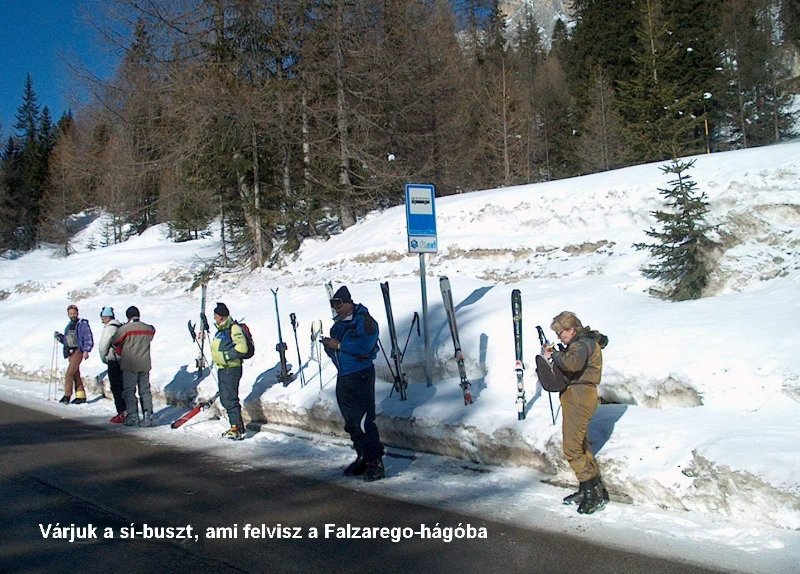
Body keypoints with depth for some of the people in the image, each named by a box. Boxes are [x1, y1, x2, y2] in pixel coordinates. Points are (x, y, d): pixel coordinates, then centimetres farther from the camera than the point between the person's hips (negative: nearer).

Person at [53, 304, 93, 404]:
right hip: (70, 353, 8)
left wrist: (86, 350, -17)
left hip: (78, 351, -8)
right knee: (76, 374, 10)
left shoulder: (82, 324, -4)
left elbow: (88, 338, -9)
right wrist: (59, 337, 6)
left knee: (69, 373, -15)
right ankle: (81, 396, 15)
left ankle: (67, 396, -12)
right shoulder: (68, 326, 18)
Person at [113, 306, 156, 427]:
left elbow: (115, 343, -1)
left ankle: (133, 417, 1)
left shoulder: (125, 328, -9)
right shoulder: (149, 329, 3)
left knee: (129, 391, 4)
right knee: (145, 391, 10)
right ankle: (148, 417, 5)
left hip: (129, 365, -4)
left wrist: (121, 353, 16)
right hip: (145, 365, 4)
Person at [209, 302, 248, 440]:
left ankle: (238, 429, -5)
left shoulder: (234, 328, -15)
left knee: (230, 399, -10)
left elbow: (242, 348, -24)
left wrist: (226, 356, -18)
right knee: (225, 399, 14)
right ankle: (235, 427, 22)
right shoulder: (221, 329, 16)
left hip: (231, 369, -10)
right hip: (222, 368, 10)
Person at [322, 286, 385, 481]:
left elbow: (364, 346, -25)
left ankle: (376, 463, -7)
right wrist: (329, 345, -4)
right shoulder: (339, 323, 15)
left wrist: (339, 345, -20)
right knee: (351, 422, 14)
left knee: (363, 421, -12)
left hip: (360, 376, -9)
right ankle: (363, 458, 24)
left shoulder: (364, 320, -11)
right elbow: (334, 351, 19)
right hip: (344, 377, 9)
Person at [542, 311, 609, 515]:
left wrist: (554, 354, -17)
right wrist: (552, 355, 3)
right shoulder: (580, 343, 18)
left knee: (572, 448, -11)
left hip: (579, 398, -11)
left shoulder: (583, 344, -15)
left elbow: (572, 363, -35)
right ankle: (588, 489, 24)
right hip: (575, 397, 11)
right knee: (581, 445, 15)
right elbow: (567, 364, 19)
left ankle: (596, 493, -6)